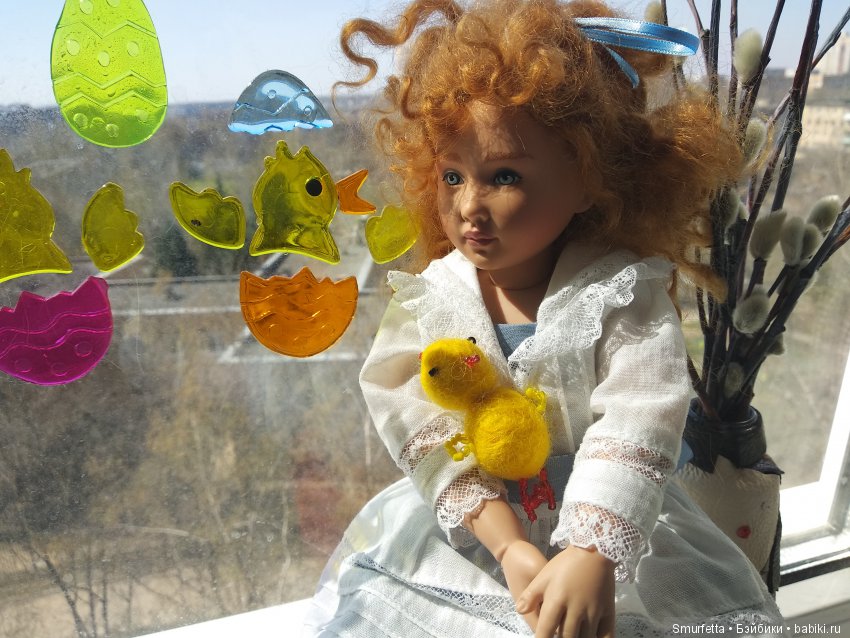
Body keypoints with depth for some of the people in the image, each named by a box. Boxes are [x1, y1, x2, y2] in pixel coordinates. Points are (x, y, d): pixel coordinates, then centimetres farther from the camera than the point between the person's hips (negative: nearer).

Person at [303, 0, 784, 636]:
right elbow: (431, 436, -15)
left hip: (611, 527, 0)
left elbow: (636, 429, -20)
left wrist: (590, 557, -31)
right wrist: (510, 546, -23)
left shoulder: (622, 291, -12)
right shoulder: (429, 298, -8)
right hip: (469, 530, 1)